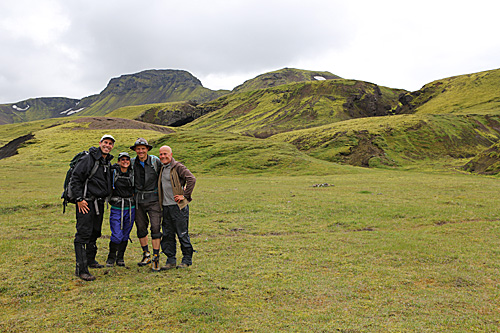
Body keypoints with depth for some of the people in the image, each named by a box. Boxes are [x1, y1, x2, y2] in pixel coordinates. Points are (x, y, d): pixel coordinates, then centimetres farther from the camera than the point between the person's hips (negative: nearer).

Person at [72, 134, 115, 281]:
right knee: (83, 234, -10)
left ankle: (90, 260, 33)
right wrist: (79, 199, -16)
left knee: (95, 233, 17)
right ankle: (81, 269, -9)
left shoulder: (108, 162, 13)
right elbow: (75, 178, -13)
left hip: (99, 203, 8)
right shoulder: (89, 159, -11)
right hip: (86, 202, -8)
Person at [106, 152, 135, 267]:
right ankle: (111, 257, 15)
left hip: (130, 208, 3)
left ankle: (120, 258, 25)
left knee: (125, 235, 9)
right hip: (116, 208, -3)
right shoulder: (113, 172, -5)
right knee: (117, 235, -8)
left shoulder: (132, 173, 5)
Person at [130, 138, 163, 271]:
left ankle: (156, 258, -1)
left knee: (155, 228, -8)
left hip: (153, 199, -3)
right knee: (141, 228, 10)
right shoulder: (132, 163, 2)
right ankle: (146, 255, 26)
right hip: (138, 199, 3)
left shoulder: (155, 161, -6)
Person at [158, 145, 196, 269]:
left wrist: (185, 195, -17)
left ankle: (187, 260, 13)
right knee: (167, 235, 9)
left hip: (178, 206, -7)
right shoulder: (162, 168, 15)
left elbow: (192, 179, -21)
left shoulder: (178, 167, -9)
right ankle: (171, 261, 19)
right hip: (166, 207, 7)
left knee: (182, 234, 0)